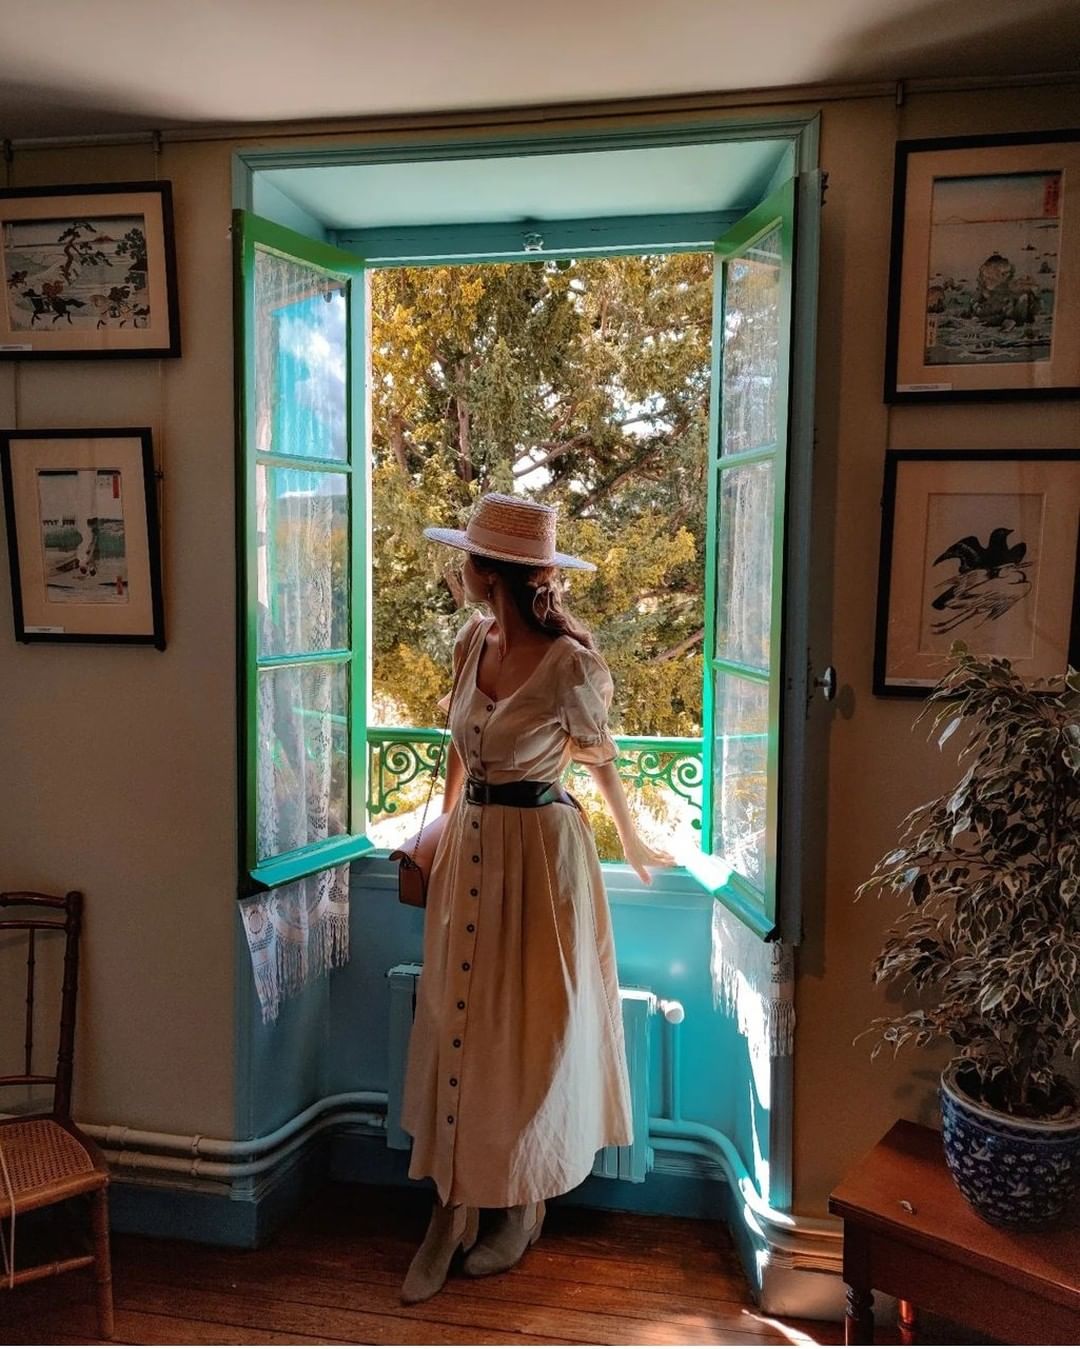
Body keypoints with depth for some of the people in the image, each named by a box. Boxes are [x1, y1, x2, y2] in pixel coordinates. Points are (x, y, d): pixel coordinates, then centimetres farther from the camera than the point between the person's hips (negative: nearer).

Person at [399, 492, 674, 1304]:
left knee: (529, 1028, 8)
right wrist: (447, 828, 24)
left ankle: (525, 1208, 31)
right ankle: (451, 1213, 26)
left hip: (540, 850, -6)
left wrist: (634, 846, 10)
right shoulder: (473, 642, 1)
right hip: (471, 846, 6)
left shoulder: (569, 662, -18)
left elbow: (603, 761, -3)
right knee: (457, 1022, 11)